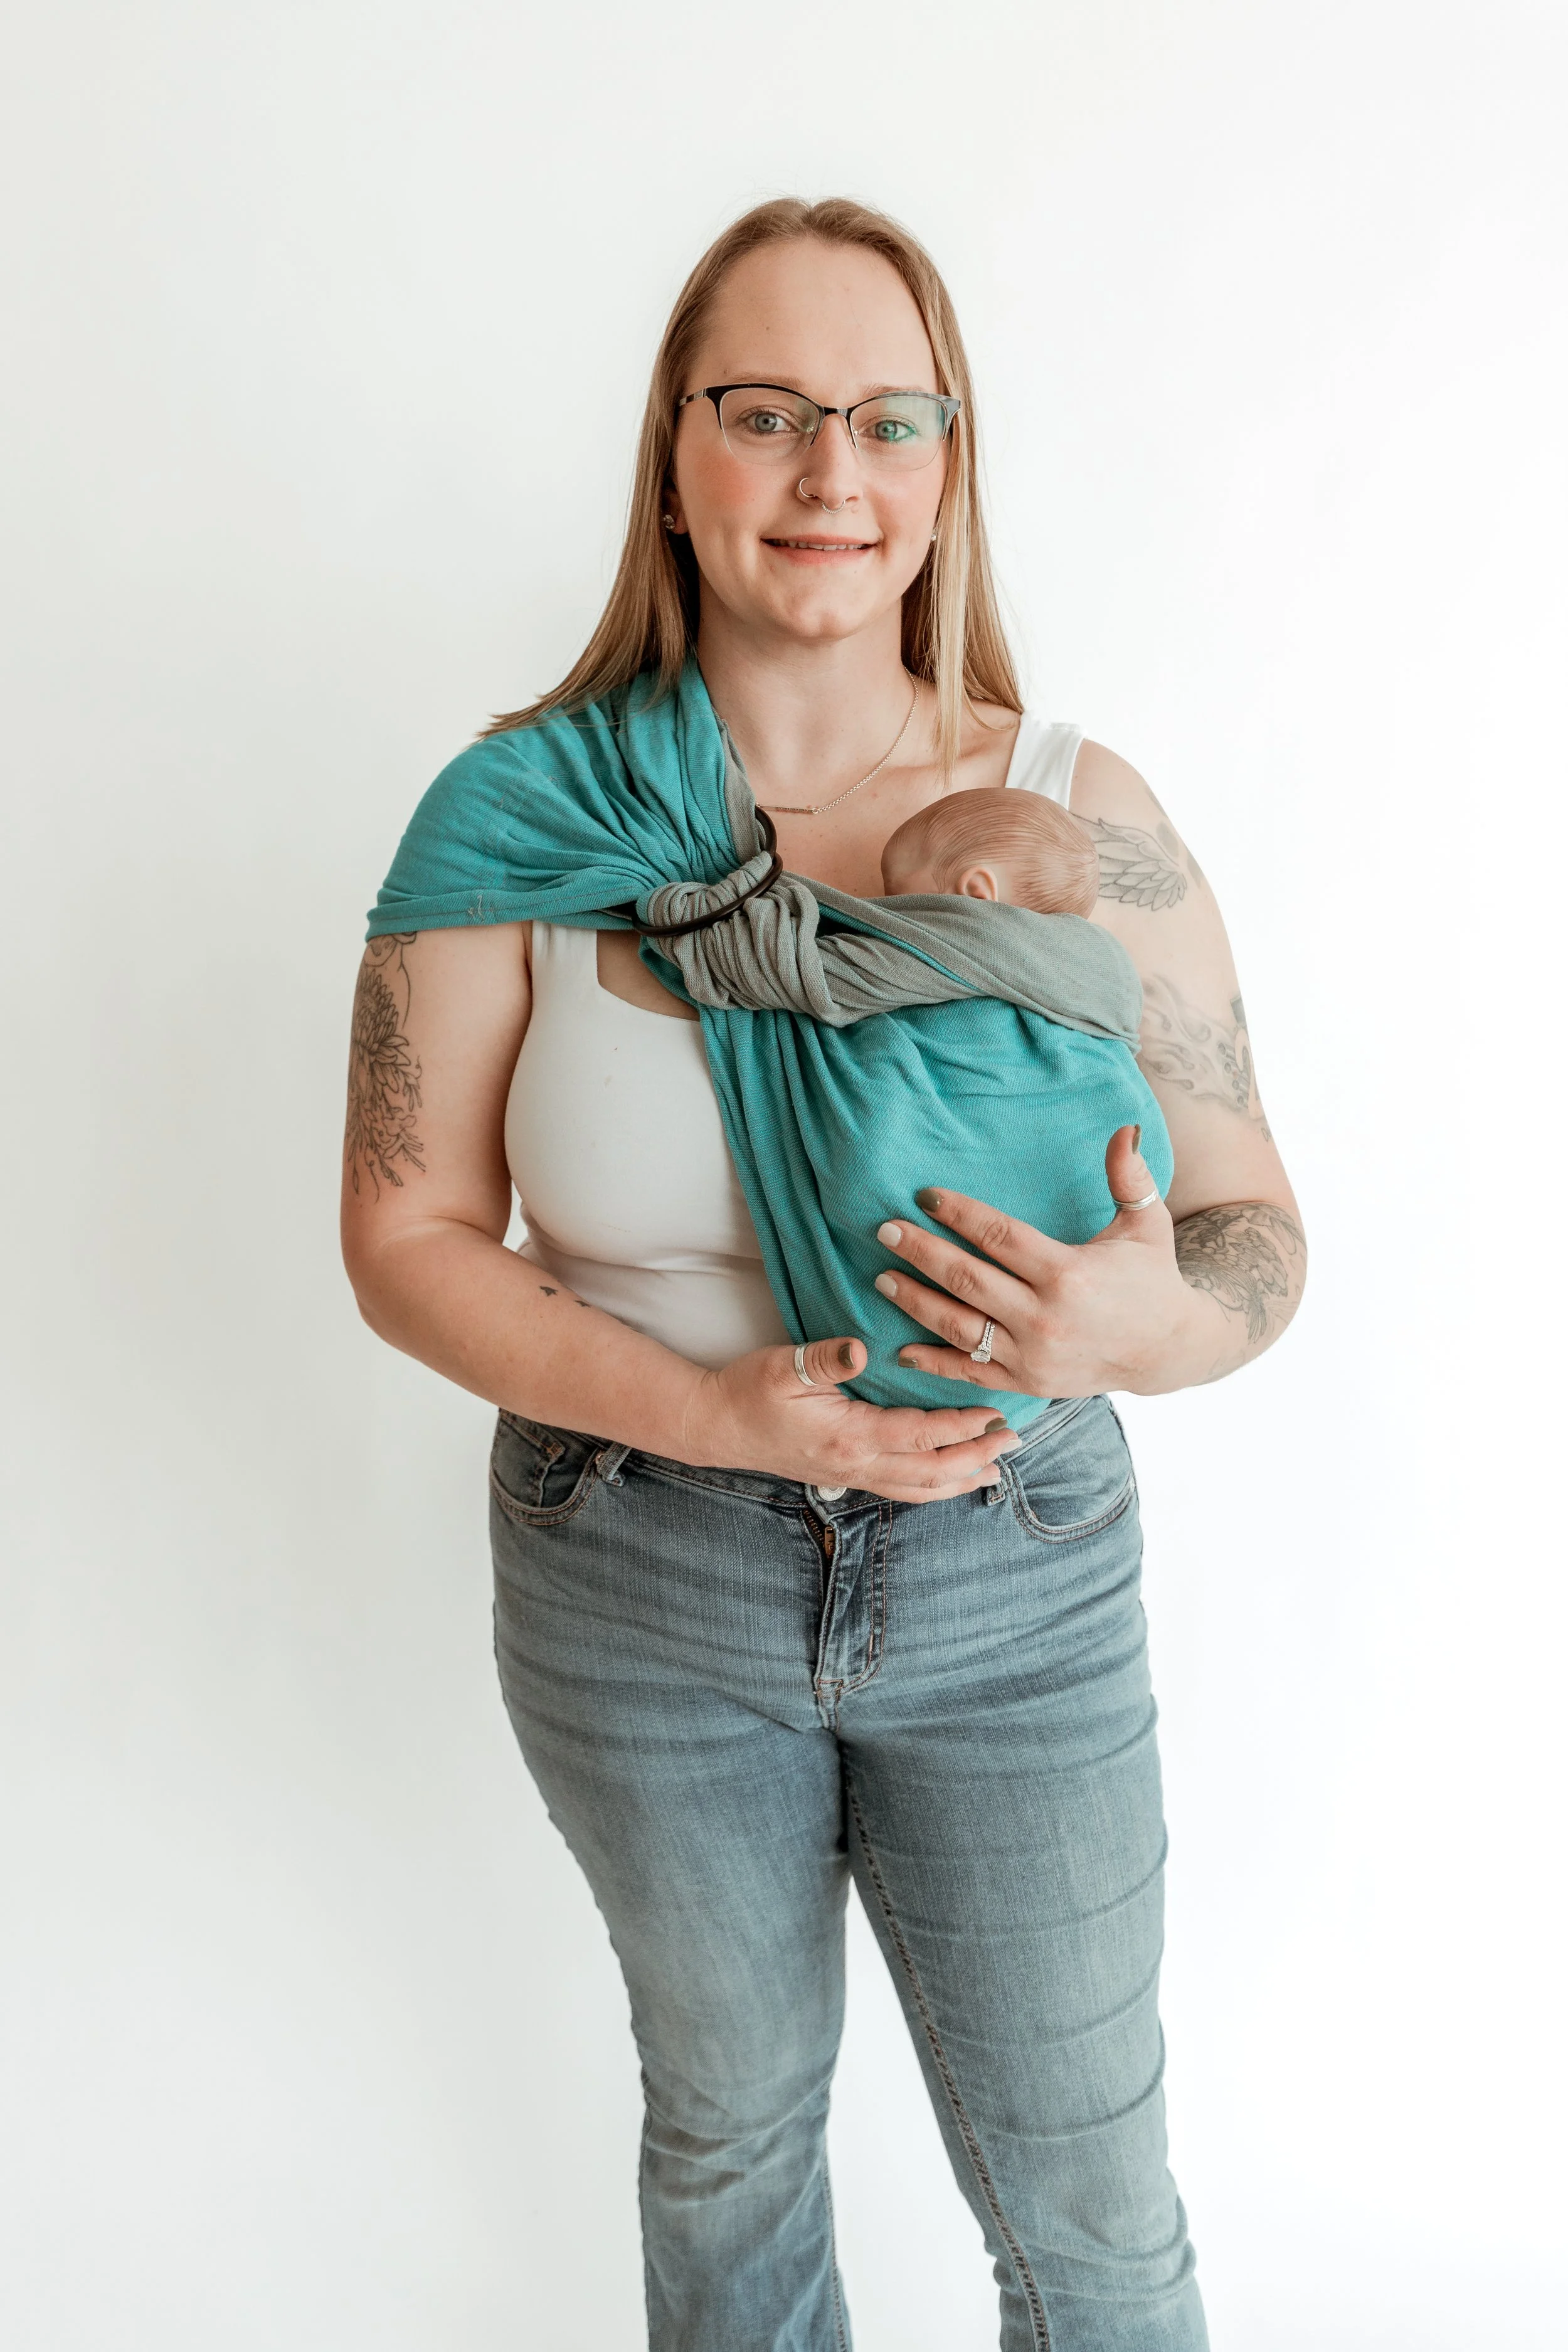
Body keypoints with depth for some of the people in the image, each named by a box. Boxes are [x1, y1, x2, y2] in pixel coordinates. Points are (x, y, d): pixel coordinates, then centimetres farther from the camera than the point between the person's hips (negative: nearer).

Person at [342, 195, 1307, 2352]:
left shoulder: (1078, 816, -8)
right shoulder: (524, 817, -9)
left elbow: (1259, 1232, -4)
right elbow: (405, 1237, -7)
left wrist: (1152, 1326, -28)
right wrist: (719, 1409, -20)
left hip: (1015, 1573, 0)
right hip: (638, 1584, 1)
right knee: (730, 2113, 24)